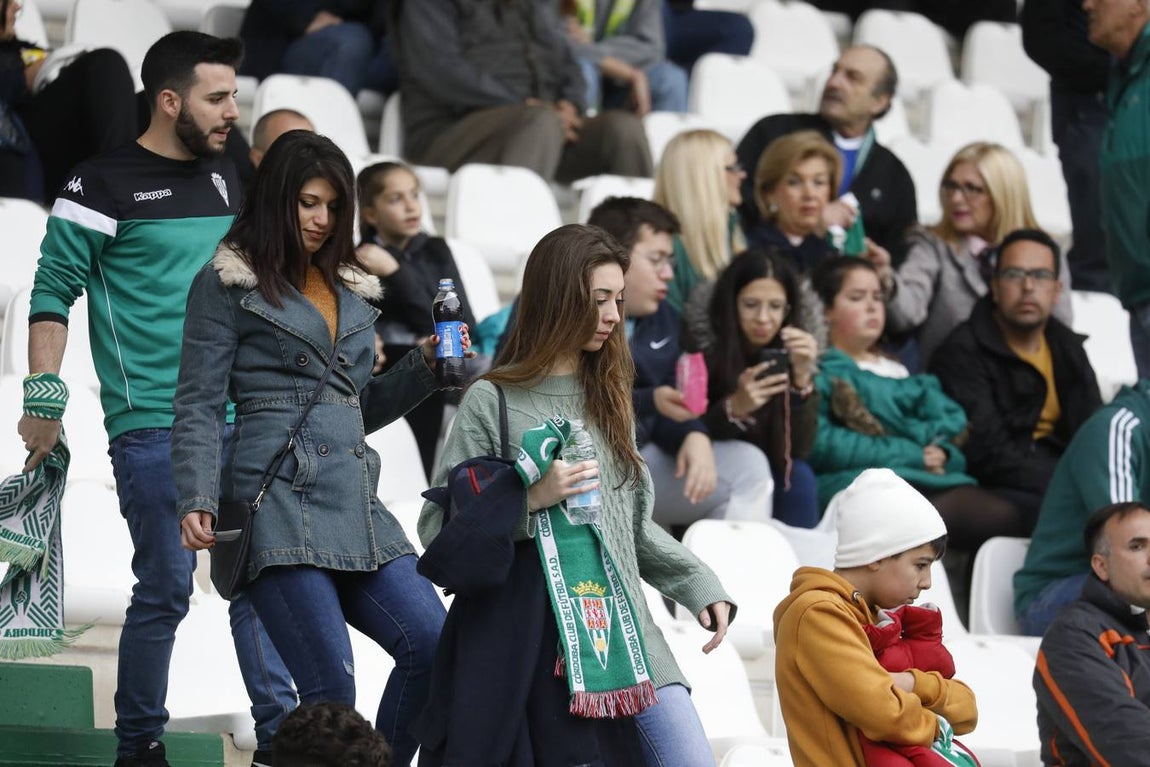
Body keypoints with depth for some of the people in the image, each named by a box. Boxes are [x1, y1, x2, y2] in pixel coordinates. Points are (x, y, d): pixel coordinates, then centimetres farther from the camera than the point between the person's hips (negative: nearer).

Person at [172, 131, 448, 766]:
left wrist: (422, 367, 13)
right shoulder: (227, 283, 5)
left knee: (433, 648, -9)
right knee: (331, 690, -15)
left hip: (354, 496, 6)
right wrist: (196, 500, -13)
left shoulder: (350, 289, 23)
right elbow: (198, 406, 0)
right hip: (278, 499, -6)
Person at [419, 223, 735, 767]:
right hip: (539, 636, -5)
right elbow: (437, 527, -6)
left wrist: (699, 585, 10)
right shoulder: (493, 402, -3)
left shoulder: (608, 394, 16)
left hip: (626, 629, 5)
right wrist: (530, 500, -18)